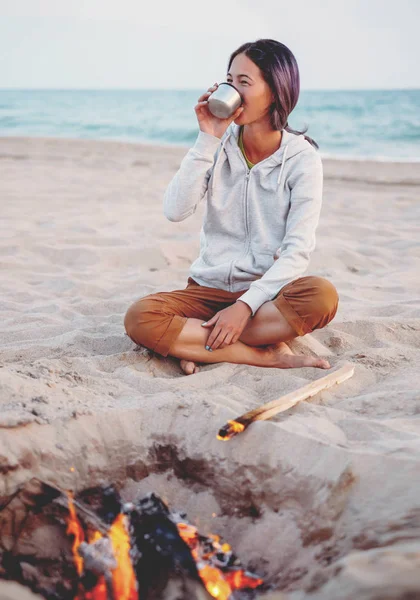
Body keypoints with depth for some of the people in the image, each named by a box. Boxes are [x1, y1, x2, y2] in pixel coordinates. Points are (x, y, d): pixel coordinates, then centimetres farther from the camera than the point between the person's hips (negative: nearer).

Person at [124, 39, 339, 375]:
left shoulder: (302, 157, -5)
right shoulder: (219, 146, 3)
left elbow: (298, 250, -13)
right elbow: (175, 211, -12)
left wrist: (245, 305, -24)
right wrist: (208, 139, -15)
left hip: (268, 291, -1)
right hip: (210, 289, 2)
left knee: (322, 295, -34)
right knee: (140, 317, -25)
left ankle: (198, 345, -21)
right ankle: (270, 355, -21)